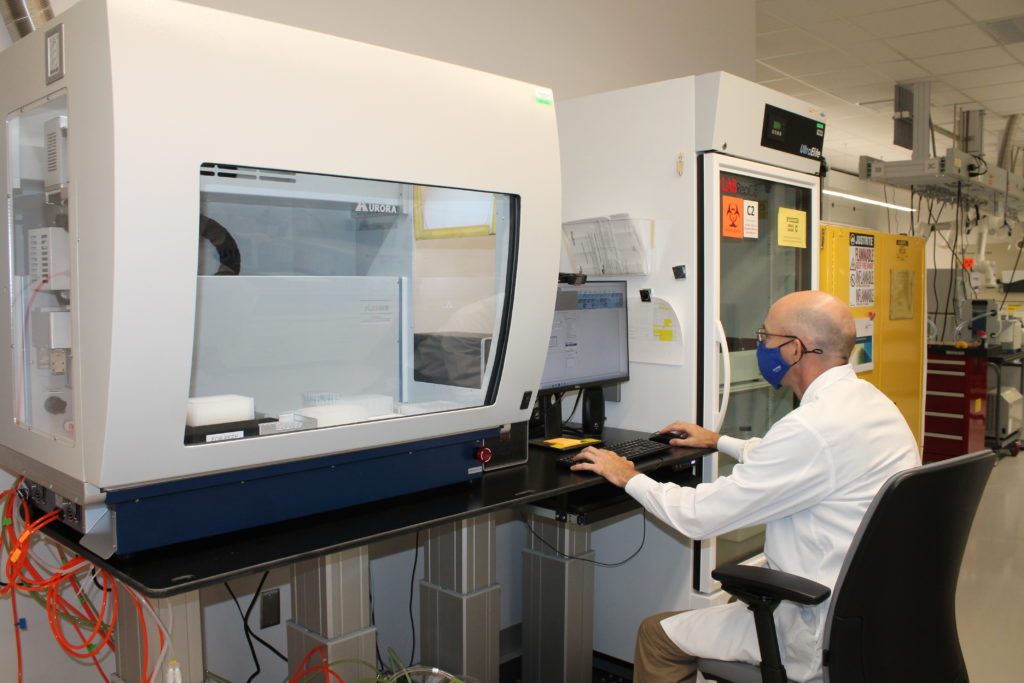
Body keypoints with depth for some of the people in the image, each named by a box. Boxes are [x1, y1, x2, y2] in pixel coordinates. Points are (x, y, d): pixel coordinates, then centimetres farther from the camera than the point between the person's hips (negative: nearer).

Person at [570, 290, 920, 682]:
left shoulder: (814, 426, -27)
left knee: (657, 634, 1)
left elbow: (699, 516, -21)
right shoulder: (870, 400, 3)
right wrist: (719, 441, 34)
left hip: (828, 636, -9)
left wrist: (628, 477, -5)